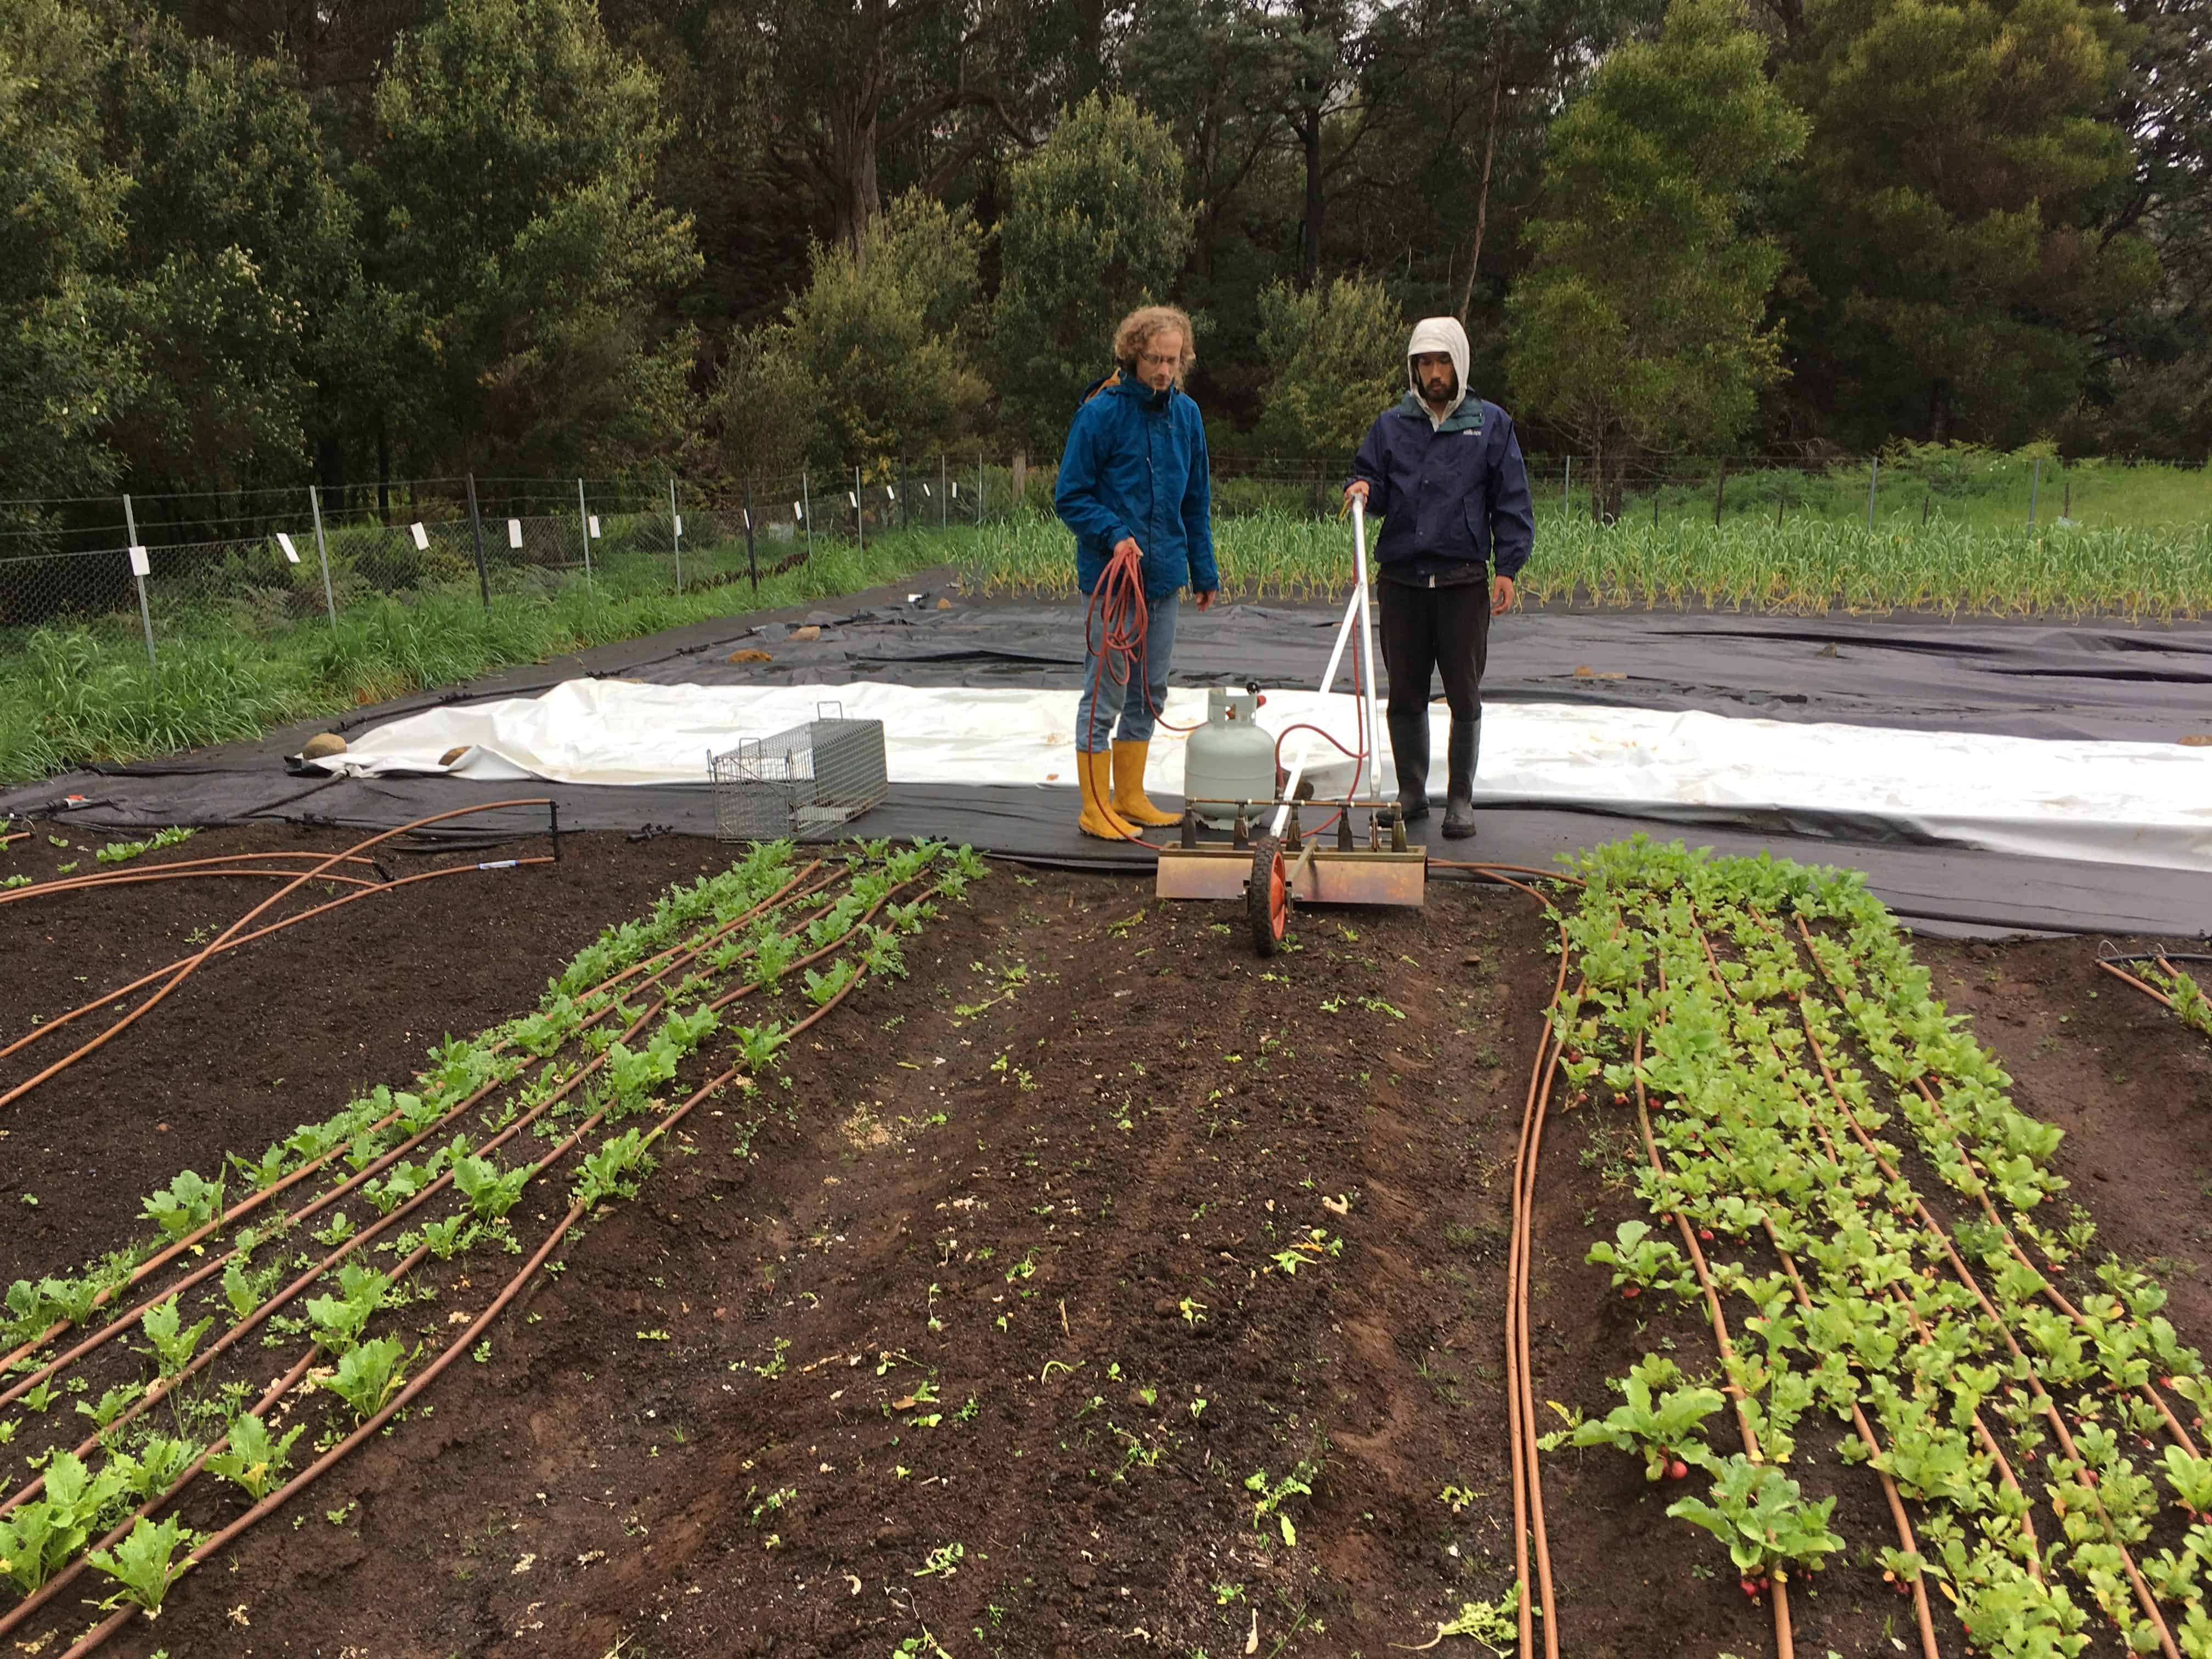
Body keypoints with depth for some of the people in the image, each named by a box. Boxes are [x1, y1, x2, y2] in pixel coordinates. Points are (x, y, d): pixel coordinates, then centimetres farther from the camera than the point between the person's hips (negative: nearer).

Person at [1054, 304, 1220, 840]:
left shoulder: (1186, 413, 7)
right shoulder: (1101, 412, -10)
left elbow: (1197, 501, 16)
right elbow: (1069, 497, -7)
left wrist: (1204, 571, 14)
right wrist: (1115, 534, -22)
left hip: (1164, 574, 6)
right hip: (1113, 575, -6)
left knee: (1148, 694, 13)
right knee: (1107, 692, -2)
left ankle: (1130, 798, 25)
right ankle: (1097, 810, 7)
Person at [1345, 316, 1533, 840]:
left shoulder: (1491, 424, 6)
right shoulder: (1390, 424, 10)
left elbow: (1511, 503, 5)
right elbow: (1375, 490, 13)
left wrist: (1507, 568, -3)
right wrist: (1362, 490, -12)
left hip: (1464, 581, -2)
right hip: (1401, 580, 2)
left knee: (1464, 697, 2)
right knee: (1405, 696, 7)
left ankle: (1461, 801, 12)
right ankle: (1411, 793, 20)